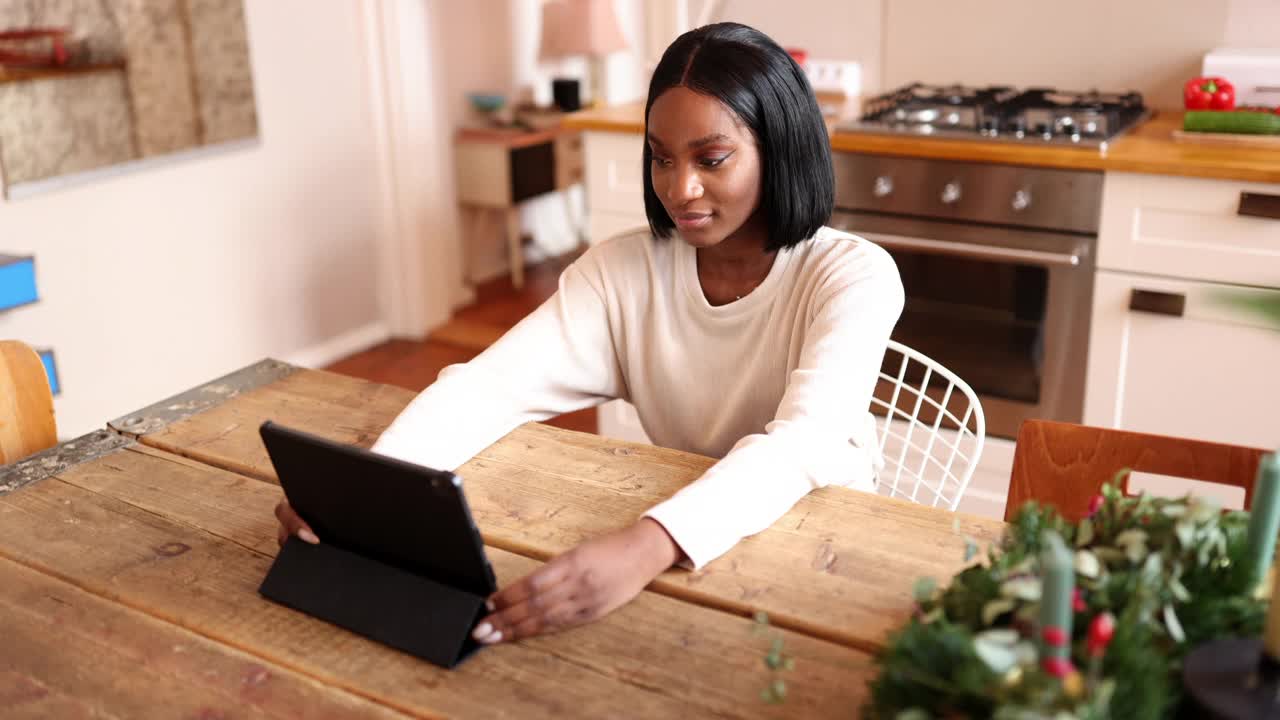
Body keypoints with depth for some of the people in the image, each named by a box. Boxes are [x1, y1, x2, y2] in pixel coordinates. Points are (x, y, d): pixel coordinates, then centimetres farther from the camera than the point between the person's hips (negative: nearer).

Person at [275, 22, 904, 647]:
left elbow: (801, 444, -33)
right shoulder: (622, 269, -6)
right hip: (681, 553, 3)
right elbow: (490, 384, -16)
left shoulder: (854, 276, -17)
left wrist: (645, 547, -50)